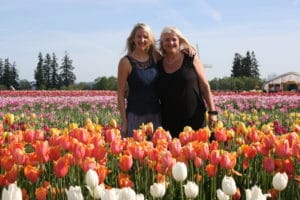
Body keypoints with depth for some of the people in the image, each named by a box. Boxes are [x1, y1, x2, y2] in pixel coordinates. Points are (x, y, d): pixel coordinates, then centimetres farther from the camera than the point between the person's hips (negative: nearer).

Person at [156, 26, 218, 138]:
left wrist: (212, 111, -2)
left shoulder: (191, 60, 1)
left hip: (194, 118, -2)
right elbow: (155, 95, 13)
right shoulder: (159, 65, 7)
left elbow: (205, 86, 2)